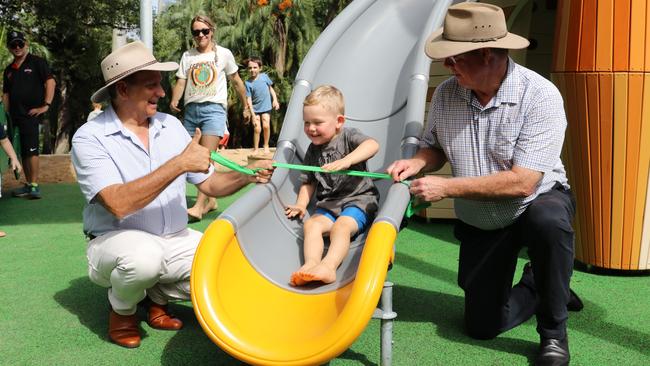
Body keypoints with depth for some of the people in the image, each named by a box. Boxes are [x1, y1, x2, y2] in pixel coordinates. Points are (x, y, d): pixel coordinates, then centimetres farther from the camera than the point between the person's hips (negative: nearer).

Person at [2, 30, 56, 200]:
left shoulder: (36, 62, 0)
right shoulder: (9, 70, 18)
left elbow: (50, 82, -9)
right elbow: (6, 94, 21)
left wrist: (46, 105, -15)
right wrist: (6, 114, 11)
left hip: (31, 114, -7)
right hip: (15, 116, 7)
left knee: (31, 150, -12)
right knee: (22, 152, 10)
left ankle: (34, 186, -9)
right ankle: (28, 184, 16)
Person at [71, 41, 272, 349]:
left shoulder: (171, 126, 3)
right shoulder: (90, 137, -14)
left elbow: (209, 184, 6)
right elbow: (118, 204, -29)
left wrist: (247, 176, -14)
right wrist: (179, 164, -30)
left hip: (175, 240, 5)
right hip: (116, 241, -5)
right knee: (145, 255, -39)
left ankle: (158, 295, 12)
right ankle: (122, 308, -2)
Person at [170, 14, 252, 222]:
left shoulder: (223, 54, 6)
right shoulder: (187, 56, 13)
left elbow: (237, 82, 14)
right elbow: (181, 82, 7)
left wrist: (246, 106, 16)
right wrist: (174, 100, -12)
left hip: (214, 109, -4)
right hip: (191, 109, 4)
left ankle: (199, 205, -24)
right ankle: (210, 199, 18)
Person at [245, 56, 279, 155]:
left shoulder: (264, 76, -5)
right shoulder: (248, 83, -11)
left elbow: (270, 88, 10)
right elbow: (249, 99, -11)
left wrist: (275, 100, 2)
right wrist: (253, 114, -16)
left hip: (266, 107, 1)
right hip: (255, 109, -1)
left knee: (266, 126, -12)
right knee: (257, 129, -6)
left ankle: (266, 146, 9)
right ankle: (256, 149, 12)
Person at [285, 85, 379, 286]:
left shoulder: (348, 136, -3)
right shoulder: (313, 151, 14)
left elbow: (372, 145, -25)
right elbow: (309, 182, 23)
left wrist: (346, 161, -40)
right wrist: (301, 204, 4)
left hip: (358, 198, -5)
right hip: (329, 203, 5)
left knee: (341, 226, -32)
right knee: (312, 224, -23)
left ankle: (328, 266, -48)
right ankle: (311, 264, -43)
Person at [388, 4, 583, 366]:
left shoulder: (540, 96, -26)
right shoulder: (445, 94, -11)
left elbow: (522, 183, -31)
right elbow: (435, 147, 6)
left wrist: (446, 187, -29)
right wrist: (417, 162, -17)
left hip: (538, 203, -4)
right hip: (479, 224, 4)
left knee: (547, 219, -41)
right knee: (483, 326, 3)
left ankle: (554, 331, -17)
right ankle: (537, 287, 33)